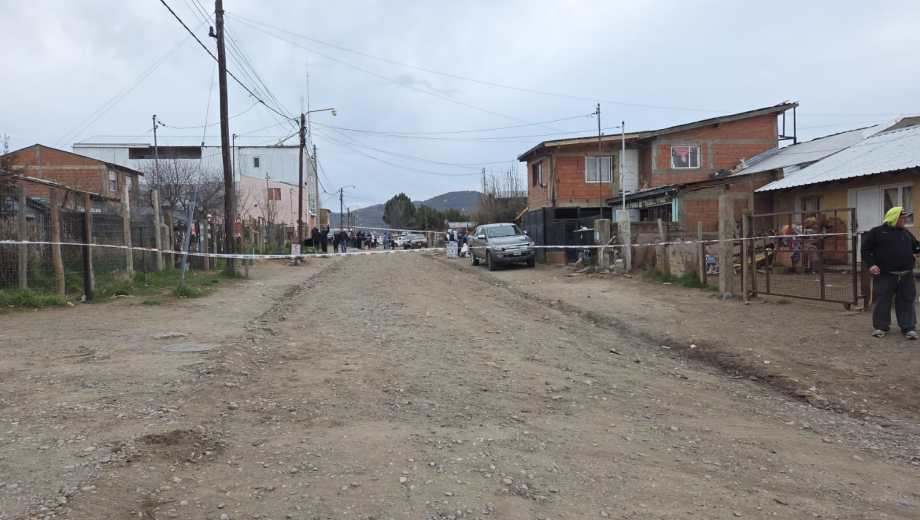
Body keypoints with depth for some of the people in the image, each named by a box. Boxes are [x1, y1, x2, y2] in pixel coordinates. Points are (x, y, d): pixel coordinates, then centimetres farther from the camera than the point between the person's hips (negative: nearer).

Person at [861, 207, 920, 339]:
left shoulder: (906, 233, 15)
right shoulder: (876, 232, -2)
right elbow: (866, 249, -4)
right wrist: (871, 264, -15)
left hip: (906, 276, 4)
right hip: (884, 275, -4)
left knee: (907, 301, 5)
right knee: (882, 301, 1)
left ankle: (909, 328, 11)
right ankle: (880, 327, 13)